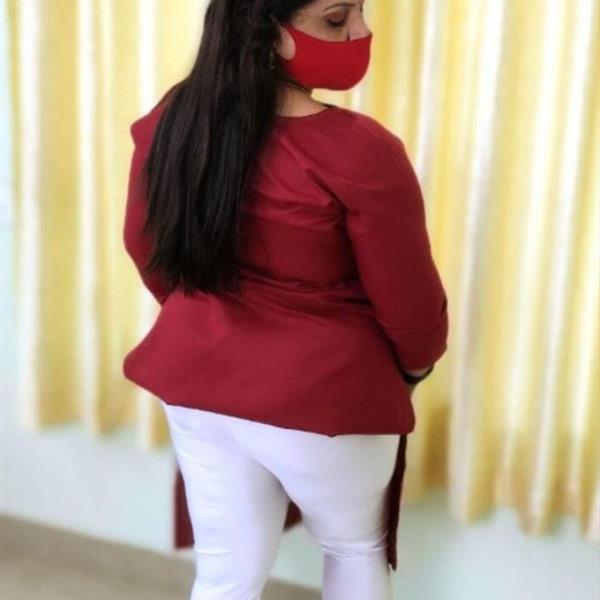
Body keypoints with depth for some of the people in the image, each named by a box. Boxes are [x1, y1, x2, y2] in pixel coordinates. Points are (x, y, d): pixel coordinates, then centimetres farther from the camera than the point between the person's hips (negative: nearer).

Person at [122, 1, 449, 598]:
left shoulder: (169, 121, -8)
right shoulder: (359, 152, -26)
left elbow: (144, 247, 7)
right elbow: (410, 305, -15)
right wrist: (416, 365, 7)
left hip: (198, 383, 5)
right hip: (324, 398, -4)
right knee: (356, 549, 25)